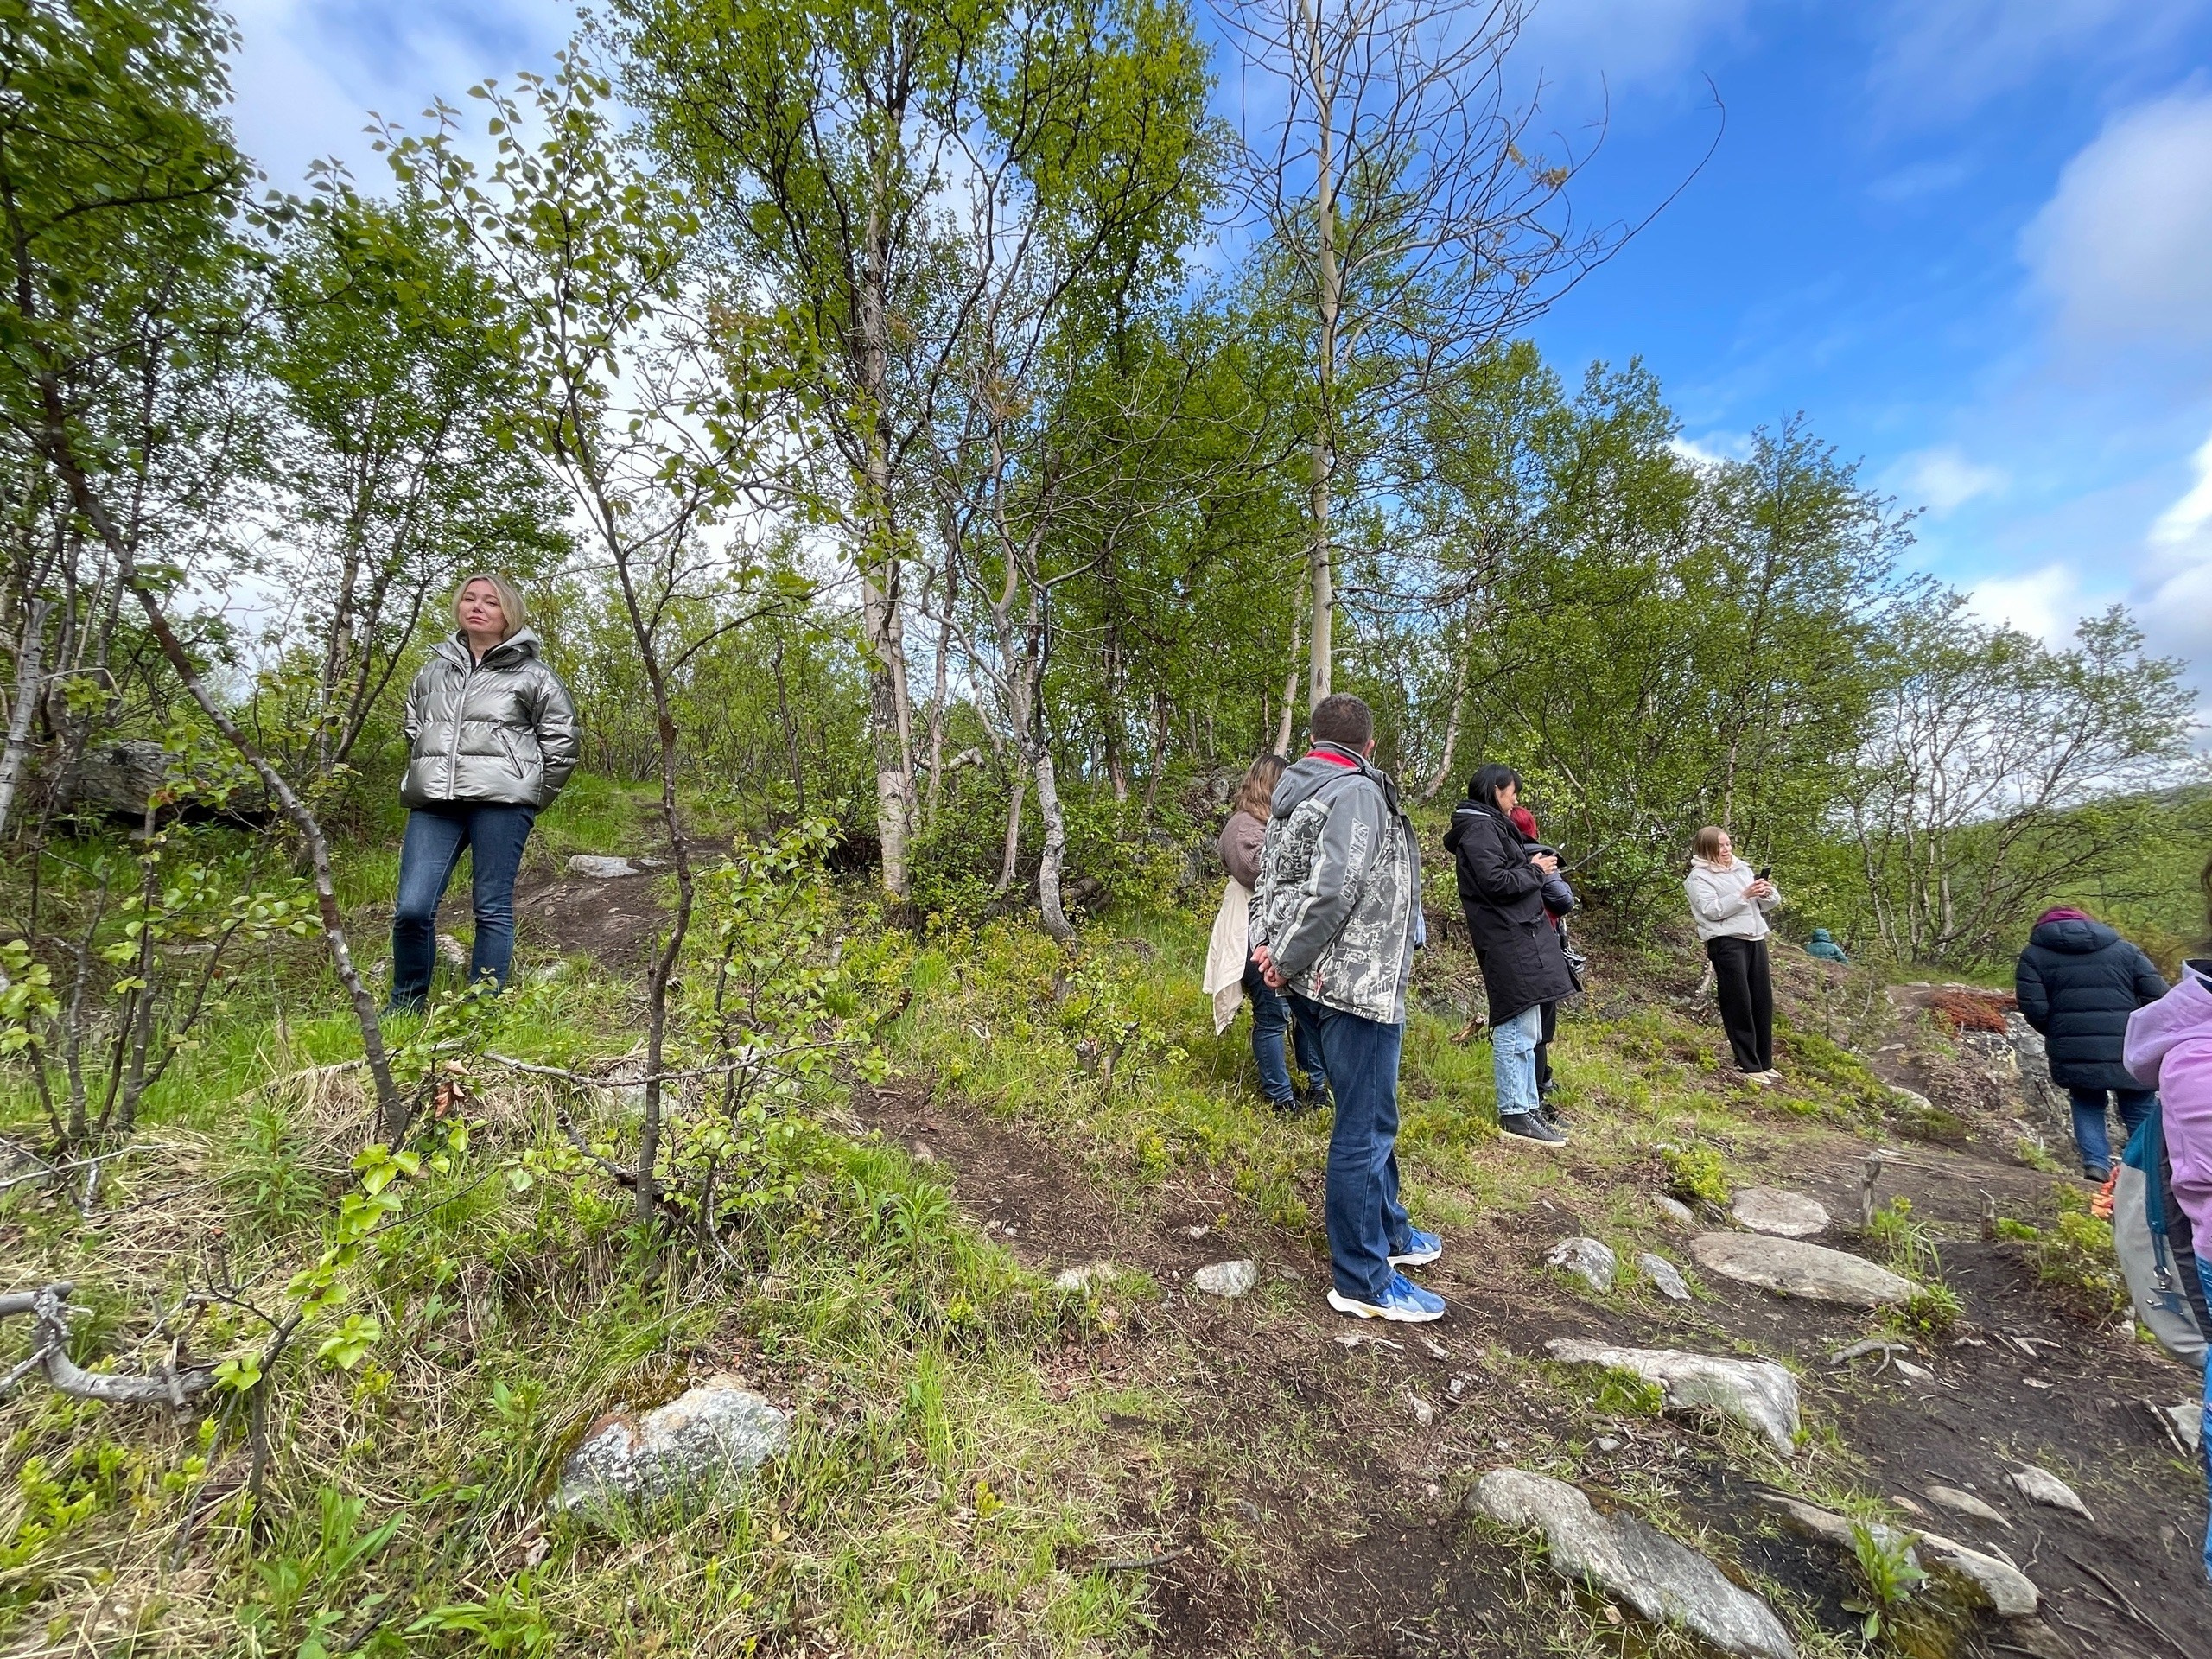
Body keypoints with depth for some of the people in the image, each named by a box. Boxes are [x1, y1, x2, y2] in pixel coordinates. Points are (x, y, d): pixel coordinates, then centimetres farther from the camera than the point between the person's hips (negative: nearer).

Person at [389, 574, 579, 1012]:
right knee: (412, 909, -3)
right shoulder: (436, 669, 18)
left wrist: (534, 795, 4)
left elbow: (562, 738, 5)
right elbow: (411, 724, 32)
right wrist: (431, 770, 20)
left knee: (492, 910, -1)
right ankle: (405, 1009, 16)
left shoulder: (530, 673, 6)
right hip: (433, 804, 4)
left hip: (500, 802, -4)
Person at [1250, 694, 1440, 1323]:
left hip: (1322, 983, 10)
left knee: (1370, 1117, 23)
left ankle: (1388, 1231, 40)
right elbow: (1333, 889, -24)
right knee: (1365, 1127, 0)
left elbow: (1271, 878, 12)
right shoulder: (1359, 792, -15)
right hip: (1357, 982, -10)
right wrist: (1287, 960, -16)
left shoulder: (1291, 797, 14)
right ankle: (1362, 1281, 12)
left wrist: (1268, 944, -1)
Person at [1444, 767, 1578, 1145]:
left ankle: (1529, 1105, 22)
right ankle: (1514, 1113, 1)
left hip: (1519, 939, 11)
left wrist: (1535, 865, 5)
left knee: (1526, 1031, 15)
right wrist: (1535, 871, -7)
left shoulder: (1490, 826, 20)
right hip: (1508, 942, -11)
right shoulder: (1480, 828, -12)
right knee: (1517, 1030, -6)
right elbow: (1495, 882, -20)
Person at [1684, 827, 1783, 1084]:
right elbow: (1712, 909, -15)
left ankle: (1764, 1063, 20)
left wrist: (1767, 892, -5)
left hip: (1755, 939, 6)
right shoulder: (1699, 876, -3)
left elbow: (1768, 904, 16)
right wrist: (1744, 895, -19)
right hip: (1727, 942, -6)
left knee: (1763, 1002, 8)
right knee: (1739, 1005, -3)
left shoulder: (1743, 869, 17)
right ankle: (1748, 1066, 4)